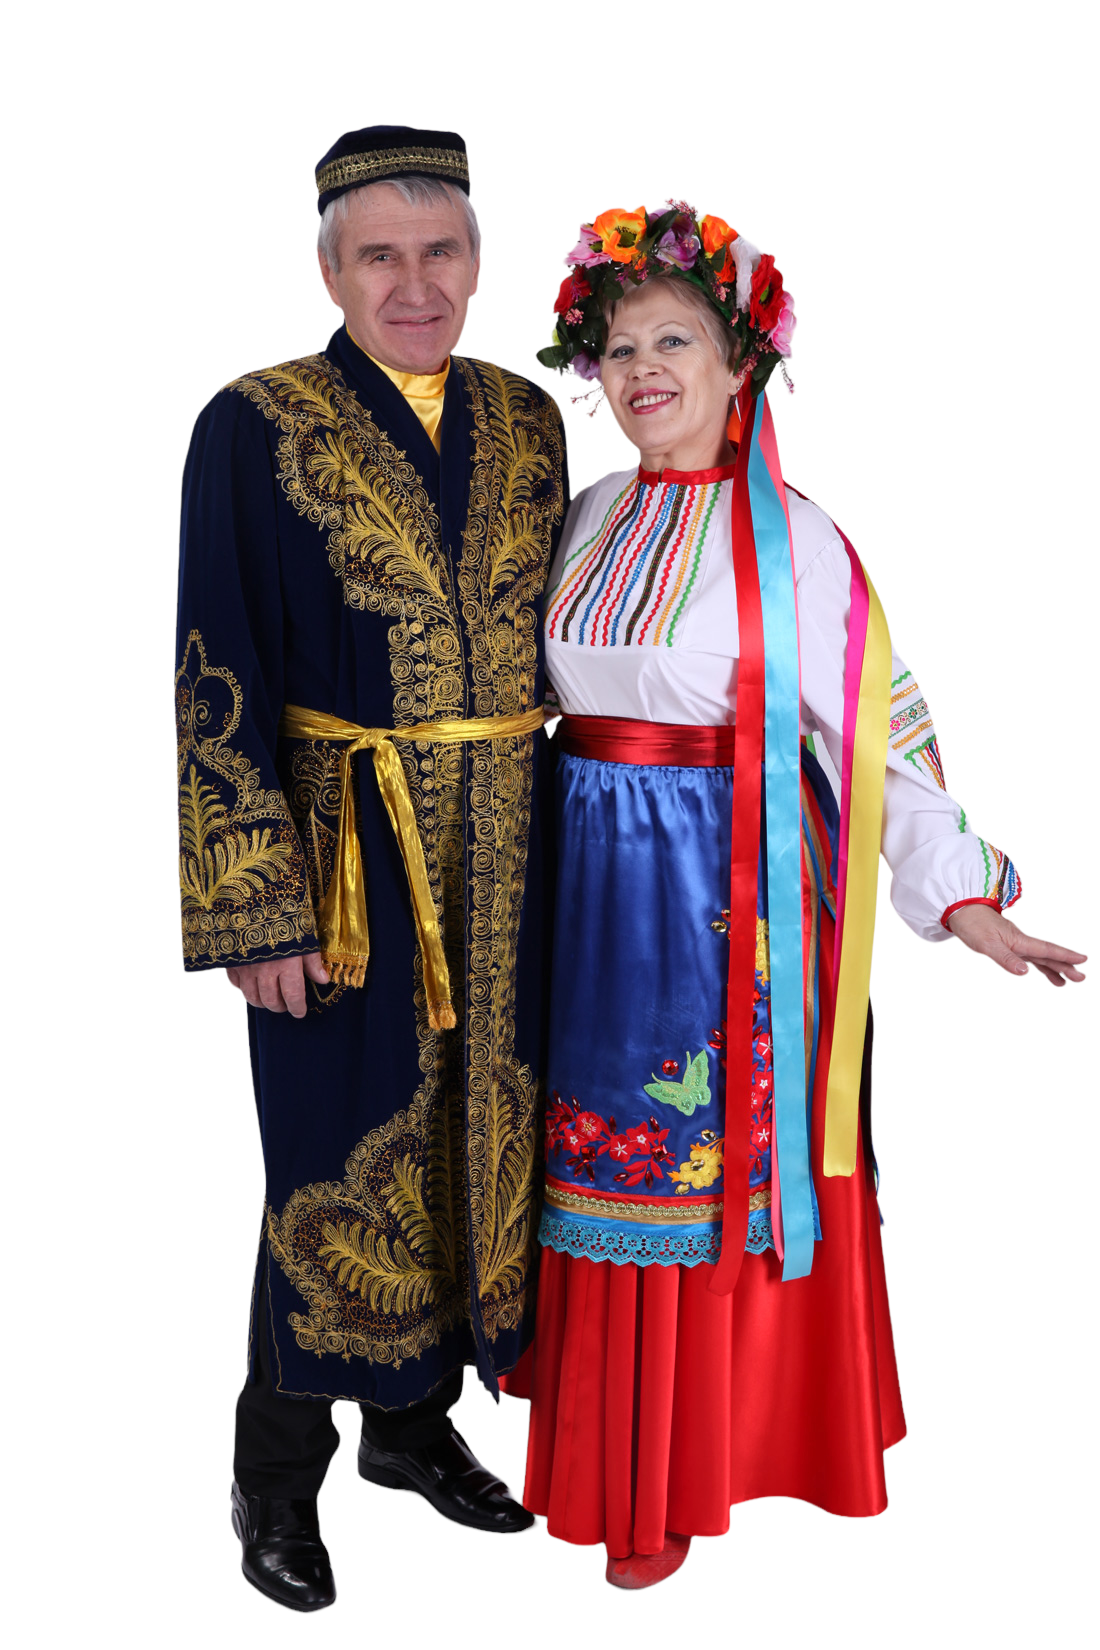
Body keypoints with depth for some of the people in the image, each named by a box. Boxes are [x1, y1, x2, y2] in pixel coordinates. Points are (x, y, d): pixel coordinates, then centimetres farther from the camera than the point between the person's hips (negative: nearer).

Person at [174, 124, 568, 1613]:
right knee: (338, 1154, 5)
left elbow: (556, 639, 13)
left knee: (471, 1135, 15)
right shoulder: (256, 428, -8)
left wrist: (565, 841, 10)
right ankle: (278, 1478, 27)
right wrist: (256, 913, -14)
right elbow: (218, 691, -10)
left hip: (501, 860, 5)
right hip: (344, 860, -5)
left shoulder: (527, 421, 7)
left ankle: (416, 1422, 37)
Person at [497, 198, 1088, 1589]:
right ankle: (603, 1431, 34)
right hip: (596, 881, 5)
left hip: (731, 890, -5)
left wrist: (969, 904, -17)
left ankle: (686, 1477, 21)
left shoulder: (790, 536, -9)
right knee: (607, 1144, 14)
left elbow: (875, 728, -13)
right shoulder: (592, 516, 7)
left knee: (711, 1154, 3)